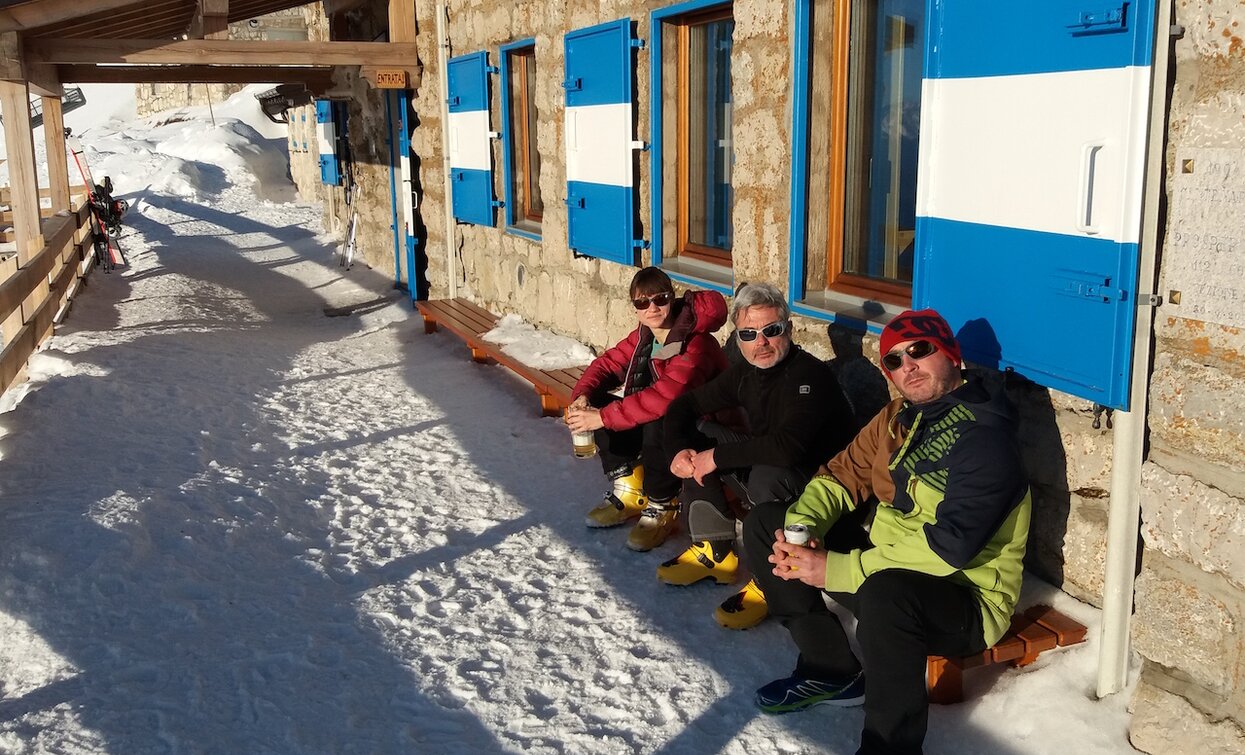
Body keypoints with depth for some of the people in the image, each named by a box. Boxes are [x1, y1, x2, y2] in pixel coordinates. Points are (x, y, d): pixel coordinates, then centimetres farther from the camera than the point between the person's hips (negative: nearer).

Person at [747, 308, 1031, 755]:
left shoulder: (984, 434, -20)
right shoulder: (899, 416, 4)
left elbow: (950, 546, -29)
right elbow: (842, 476, 6)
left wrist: (837, 570, -29)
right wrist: (799, 527, -16)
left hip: (963, 600, -8)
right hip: (885, 563, 8)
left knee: (884, 591, -42)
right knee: (764, 525, 3)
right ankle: (829, 671, 7)